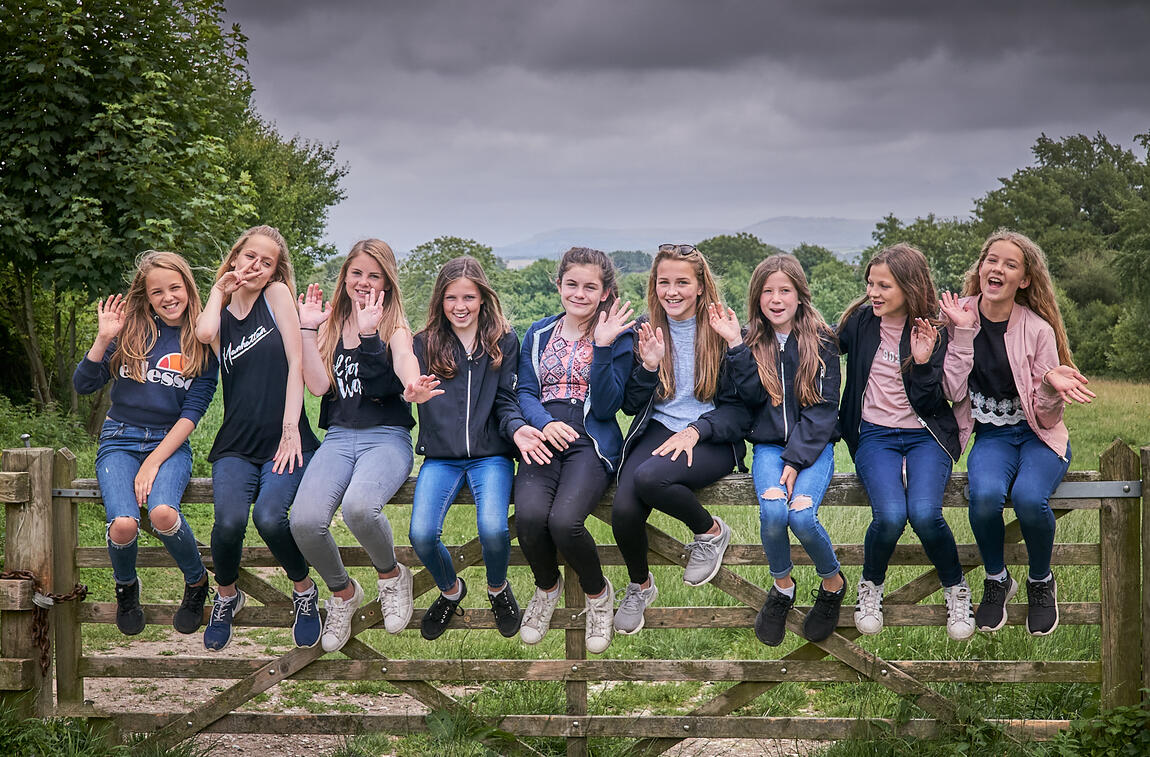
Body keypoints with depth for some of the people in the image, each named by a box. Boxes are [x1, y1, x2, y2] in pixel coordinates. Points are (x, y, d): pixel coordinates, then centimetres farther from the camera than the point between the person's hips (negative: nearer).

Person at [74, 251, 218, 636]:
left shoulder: (203, 343, 2)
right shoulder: (131, 330, 4)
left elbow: (192, 413, -3)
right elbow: (83, 384, 1)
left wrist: (153, 463, -12)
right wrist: (104, 338, -13)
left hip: (170, 444, -1)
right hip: (120, 440, 1)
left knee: (163, 512, -33)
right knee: (123, 524, -28)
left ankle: (197, 582, -2)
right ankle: (126, 587, 8)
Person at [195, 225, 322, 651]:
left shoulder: (277, 295, 7)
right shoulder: (221, 315, 14)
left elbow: (296, 362, -1)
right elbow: (204, 333, -12)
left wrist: (290, 430, -10)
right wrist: (220, 290, 7)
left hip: (284, 440, -2)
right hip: (236, 444, 2)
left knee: (269, 517, -30)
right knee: (229, 520, -27)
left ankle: (303, 589, 1)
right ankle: (227, 595, 6)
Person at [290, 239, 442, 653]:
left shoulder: (395, 328, 6)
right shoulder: (330, 325, 16)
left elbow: (405, 369, -16)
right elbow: (318, 384, 2)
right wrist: (307, 328, -2)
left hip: (387, 437, -3)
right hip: (338, 438, 3)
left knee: (358, 507, -36)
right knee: (304, 521, -26)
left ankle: (391, 575, -2)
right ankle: (342, 592, 5)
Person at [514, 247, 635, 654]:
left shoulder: (617, 336, 7)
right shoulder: (539, 333, 17)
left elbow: (606, 406, -2)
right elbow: (525, 392, 10)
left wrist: (602, 347, -12)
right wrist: (544, 423, -12)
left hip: (591, 441, -3)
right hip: (542, 438, 3)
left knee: (564, 520, -30)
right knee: (529, 515, -28)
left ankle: (598, 592, 2)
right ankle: (547, 586, 5)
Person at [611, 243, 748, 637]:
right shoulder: (646, 332, 9)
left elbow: (738, 408, -1)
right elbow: (631, 406, 10)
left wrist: (696, 430, -18)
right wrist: (648, 366, -8)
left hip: (712, 439, -3)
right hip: (657, 429, 3)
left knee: (649, 477, -35)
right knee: (623, 509, -26)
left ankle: (711, 531, -5)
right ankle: (639, 585, 5)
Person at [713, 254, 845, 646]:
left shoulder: (821, 341, 1)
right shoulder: (752, 342, 8)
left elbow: (824, 407, -5)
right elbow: (752, 397, -7)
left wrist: (796, 459, -15)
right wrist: (735, 345, -14)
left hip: (813, 444, -2)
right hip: (769, 444, 2)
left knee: (802, 515, -28)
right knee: (772, 512, -28)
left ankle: (833, 584, 2)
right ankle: (782, 586, 0)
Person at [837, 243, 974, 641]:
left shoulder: (933, 333, -2)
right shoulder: (861, 321, 3)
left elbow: (929, 403, -3)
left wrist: (923, 362, -18)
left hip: (924, 435, -1)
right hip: (875, 435, 1)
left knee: (924, 513, -29)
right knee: (890, 514, -28)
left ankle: (956, 589, 0)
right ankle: (871, 586, 3)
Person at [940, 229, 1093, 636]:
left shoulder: (1038, 330, -9)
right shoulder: (959, 316, -3)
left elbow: (1047, 417, -7)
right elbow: (952, 392, -12)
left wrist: (1051, 387, -28)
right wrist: (963, 333, -17)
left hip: (1038, 435, -1)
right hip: (991, 437, 1)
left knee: (1029, 497, -33)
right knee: (985, 495, -32)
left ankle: (1041, 581, -1)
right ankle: (996, 580, -1)